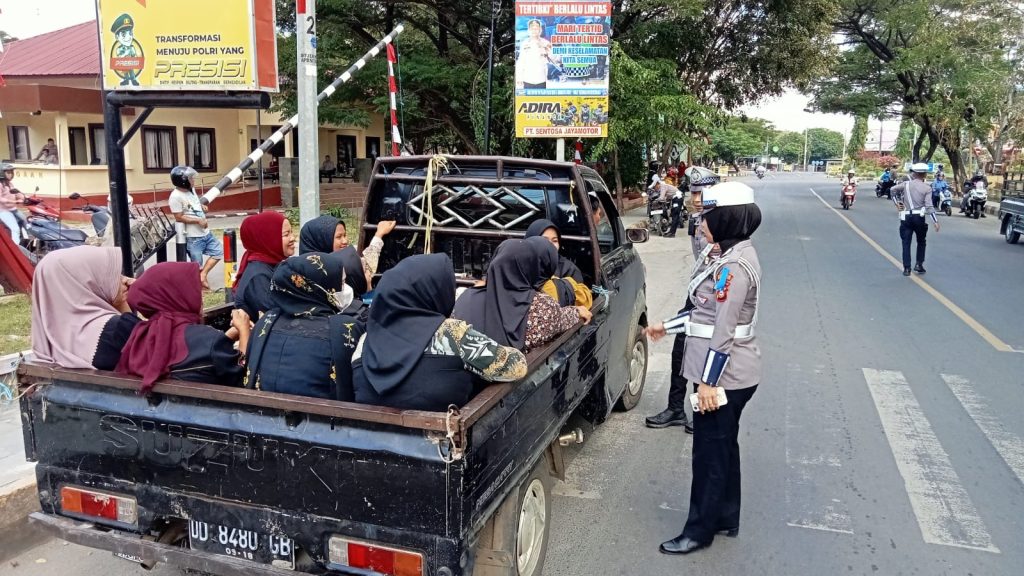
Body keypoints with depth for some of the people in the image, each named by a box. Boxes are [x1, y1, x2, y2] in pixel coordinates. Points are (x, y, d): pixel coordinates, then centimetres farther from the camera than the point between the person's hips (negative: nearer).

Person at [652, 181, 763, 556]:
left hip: (723, 375, -10)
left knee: (709, 453, 3)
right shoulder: (734, 256, 10)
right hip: (731, 373, 10)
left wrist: (708, 381, -22)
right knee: (723, 447, 20)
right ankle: (726, 518, 35)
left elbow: (723, 331, -24)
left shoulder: (734, 266, -23)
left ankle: (699, 531, 17)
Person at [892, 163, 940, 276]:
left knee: (906, 243, 3)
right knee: (921, 242, 19)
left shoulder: (906, 184, 3)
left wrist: (897, 203, 13)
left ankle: (906, 268, -3)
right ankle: (919, 264, 14)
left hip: (905, 217, 1)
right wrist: (935, 221, -7)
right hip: (919, 217, -1)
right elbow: (929, 206, -9)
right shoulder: (927, 188, -3)